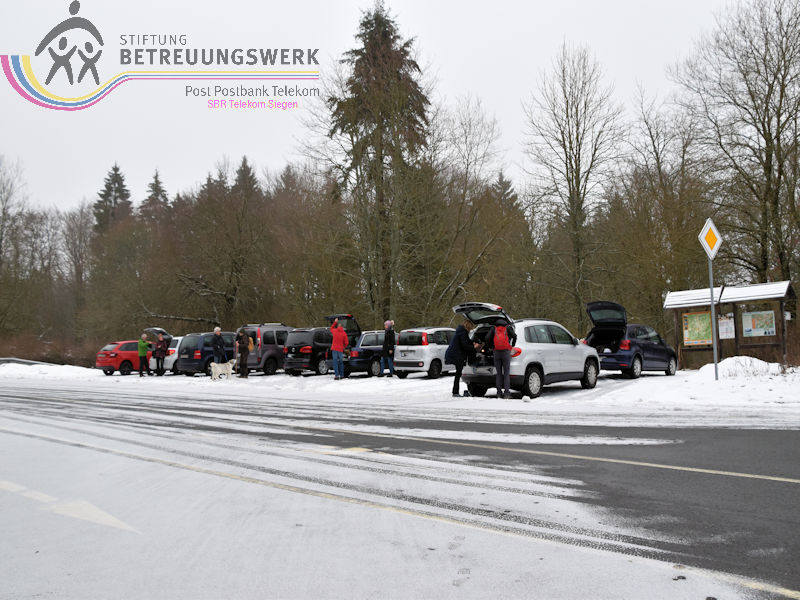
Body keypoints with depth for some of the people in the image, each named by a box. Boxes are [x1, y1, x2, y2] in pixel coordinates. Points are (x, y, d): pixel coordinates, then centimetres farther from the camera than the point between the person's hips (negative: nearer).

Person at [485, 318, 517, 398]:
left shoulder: (494, 328, 14)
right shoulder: (508, 327, 10)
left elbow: (487, 337, 2)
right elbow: (514, 336, -2)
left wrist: (490, 347, 17)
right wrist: (512, 345, 15)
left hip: (497, 352, 2)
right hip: (506, 351, -2)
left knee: (498, 373, 6)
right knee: (506, 373, 0)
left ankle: (499, 392, 2)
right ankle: (506, 393, -8)